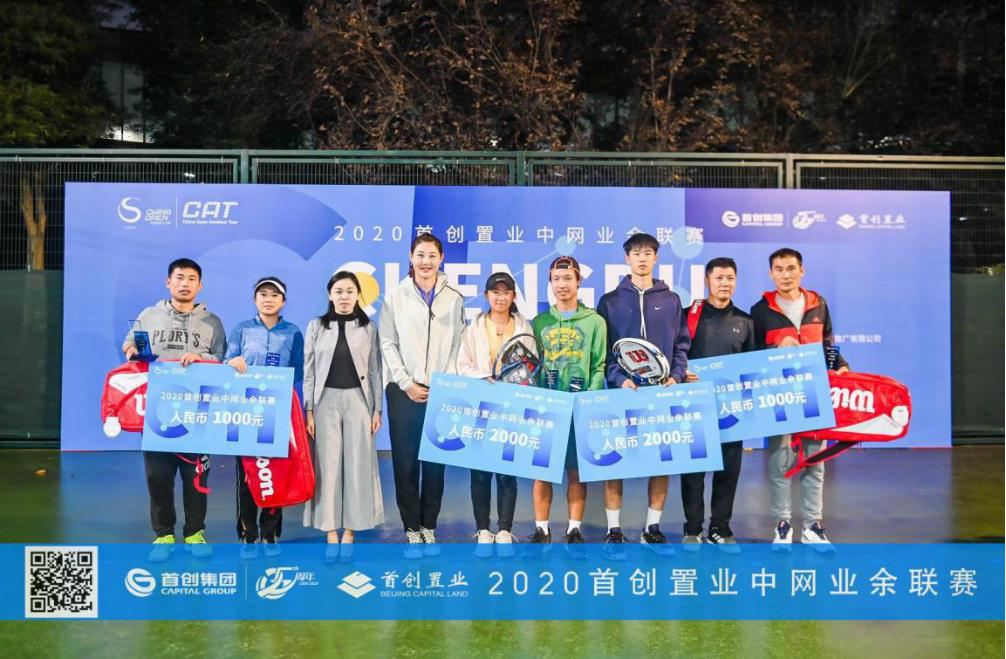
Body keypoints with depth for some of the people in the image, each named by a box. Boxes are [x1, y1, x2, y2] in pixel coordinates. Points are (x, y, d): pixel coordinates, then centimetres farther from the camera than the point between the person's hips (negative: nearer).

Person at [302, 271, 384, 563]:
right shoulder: (316, 327, 4)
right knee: (328, 465, 0)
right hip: (327, 400, 0)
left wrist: (377, 409, 1)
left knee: (357, 465, 0)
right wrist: (309, 410, -1)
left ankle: (349, 532, 10)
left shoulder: (368, 328, 4)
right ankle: (331, 533, 7)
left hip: (358, 400, 0)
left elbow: (375, 371, 5)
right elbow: (309, 371, 4)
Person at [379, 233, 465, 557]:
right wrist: (406, 383, -5)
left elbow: (458, 346, 5)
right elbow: (388, 343, 2)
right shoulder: (396, 297, 5)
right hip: (405, 391, 0)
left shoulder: (454, 298, 7)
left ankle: (429, 528, 16)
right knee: (405, 461, 1)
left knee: (436, 461, 4)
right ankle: (412, 531, 10)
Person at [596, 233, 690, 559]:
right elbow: (601, 348, 1)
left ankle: (652, 528, 18)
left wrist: (676, 376, -3)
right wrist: (618, 378, -12)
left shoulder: (671, 300, 12)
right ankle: (614, 530, 8)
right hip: (622, 389, -2)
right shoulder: (610, 301, 5)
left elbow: (681, 344, 12)